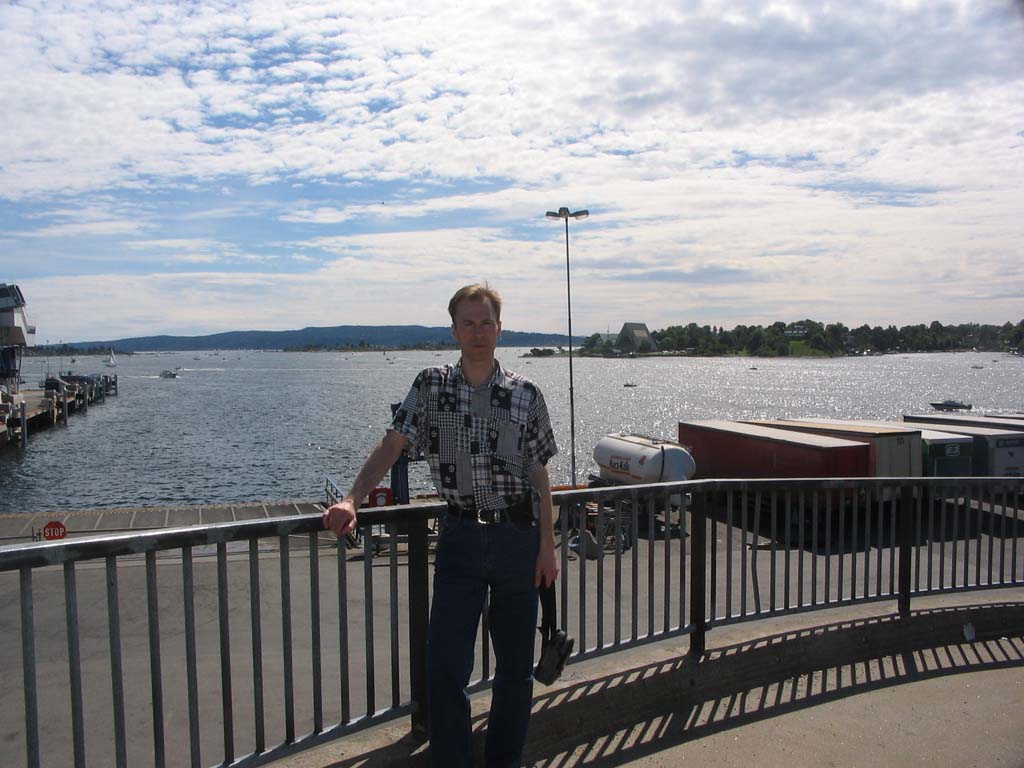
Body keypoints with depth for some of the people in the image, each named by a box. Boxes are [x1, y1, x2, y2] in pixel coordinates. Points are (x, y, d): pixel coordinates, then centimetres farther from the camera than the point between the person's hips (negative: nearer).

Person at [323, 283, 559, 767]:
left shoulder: (525, 394, 0)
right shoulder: (431, 386, 1)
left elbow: (539, 474, 4)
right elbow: (392, 446, -6)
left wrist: (547, 545, 1)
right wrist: (352, 500, -22)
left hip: (518, 538, 1)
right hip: (460, 538, 0)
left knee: (516, 664, 13)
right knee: (445, 667, -2)